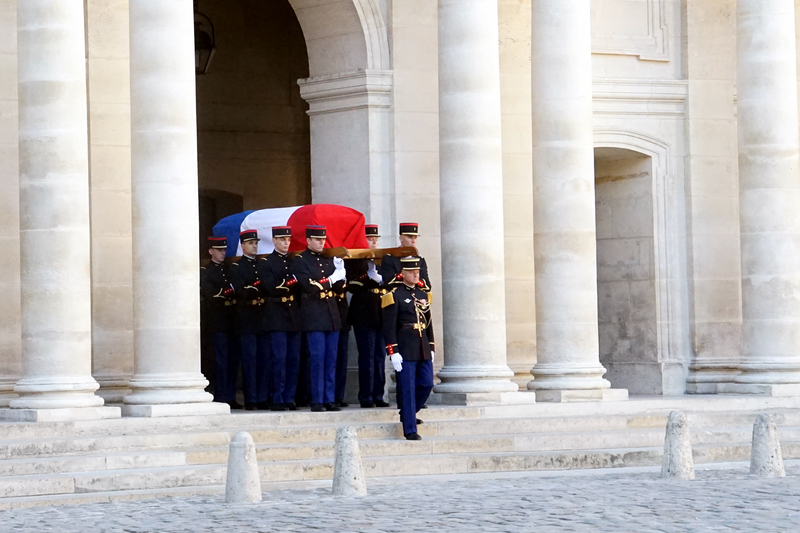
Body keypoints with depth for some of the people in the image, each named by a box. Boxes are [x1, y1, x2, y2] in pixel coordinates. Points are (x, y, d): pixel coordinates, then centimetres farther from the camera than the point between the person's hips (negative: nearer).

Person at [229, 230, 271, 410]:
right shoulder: (236, 267, 2)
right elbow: (242, 291, -10)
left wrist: (253, 289, -7)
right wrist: (262, 288, -10)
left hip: (263, 318, 4)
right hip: (247, 319, -4)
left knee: (265, 360, 3)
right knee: (250, 360, -4)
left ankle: (263, 398, 8)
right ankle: (251, 400, -2)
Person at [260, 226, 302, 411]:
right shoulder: (266, 263, 1)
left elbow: (301, 286, 11)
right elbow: (271, 288, -11)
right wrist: (292, 283, -16)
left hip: (294, 316, 5)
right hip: (277, 317, -5)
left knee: (294, 359, 3)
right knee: (279, 358, -7)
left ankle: (289, 398, 9)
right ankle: (278, 400, -4)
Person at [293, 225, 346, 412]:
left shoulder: (329, 259, 14)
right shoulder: (300, 260, -3)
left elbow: (339, 286, 11)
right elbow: (308, 286, -14)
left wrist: (340, 275, -7)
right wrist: (330, 280, -15)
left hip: (332, 315, 6)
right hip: (314, 317, -6)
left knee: (331, 360, 5)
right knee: (317, 358, -7)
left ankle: (329, 399, 9)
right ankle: (317, 401, -2)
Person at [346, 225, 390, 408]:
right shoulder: (354, 260, -1)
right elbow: (352, 286, -11)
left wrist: (381, 280, -5)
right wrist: (369, 279, -22)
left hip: (381, 314, 6)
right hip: (364, 315, -6)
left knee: (380, 356, 6)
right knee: (367, 356, -6)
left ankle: (378, 395, 11)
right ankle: (366, 397, -2)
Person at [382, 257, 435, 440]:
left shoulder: (423, 294, 14)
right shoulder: (394, 296, -6)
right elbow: (389, 327, -10)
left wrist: (431, 348, 15)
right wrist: (393, 352, -15)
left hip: (423, 348, 6)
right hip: (405, 350, -6)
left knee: (427, 384, 5)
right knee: (408, 389, -4)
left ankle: (407, 413, 28)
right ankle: (410, 430, 0)